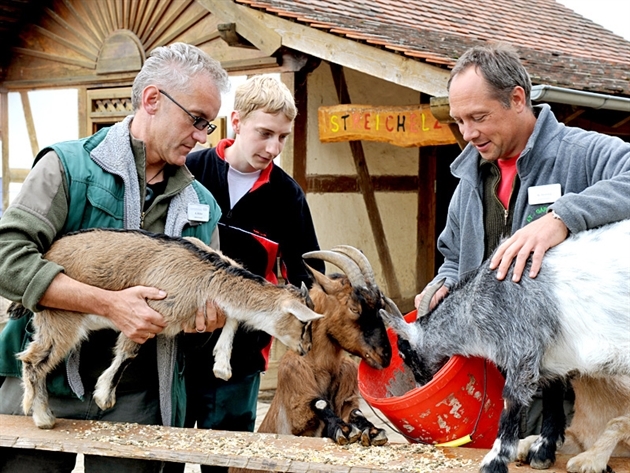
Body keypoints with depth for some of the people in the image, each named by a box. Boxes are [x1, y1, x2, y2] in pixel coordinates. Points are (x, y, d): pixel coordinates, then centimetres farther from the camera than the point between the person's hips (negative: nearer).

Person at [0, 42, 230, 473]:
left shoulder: (202, 204, 13)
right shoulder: (69, 166, -3)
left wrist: (210, 314, -6)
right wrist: (108, 304, -22)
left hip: (139, 400, 4)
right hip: (46, 384, -3)